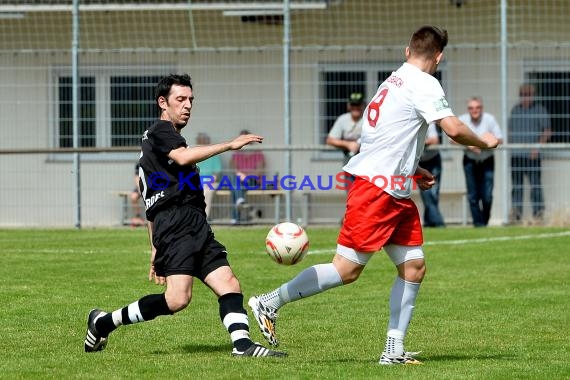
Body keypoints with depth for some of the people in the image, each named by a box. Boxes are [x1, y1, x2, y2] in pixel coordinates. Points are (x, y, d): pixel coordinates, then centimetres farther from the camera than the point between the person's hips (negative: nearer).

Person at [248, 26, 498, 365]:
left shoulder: (395, 81, 17)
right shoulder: (425, 85, -11)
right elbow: (454, 129, -20)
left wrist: (415, 171, 26)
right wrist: (484, 143, -2)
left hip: (396, 194, 10)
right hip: (376, 188, -10)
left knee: (414, 268, 7)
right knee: (347, 269, -10)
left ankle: (394, 350, 7)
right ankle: (270, 303, -3)